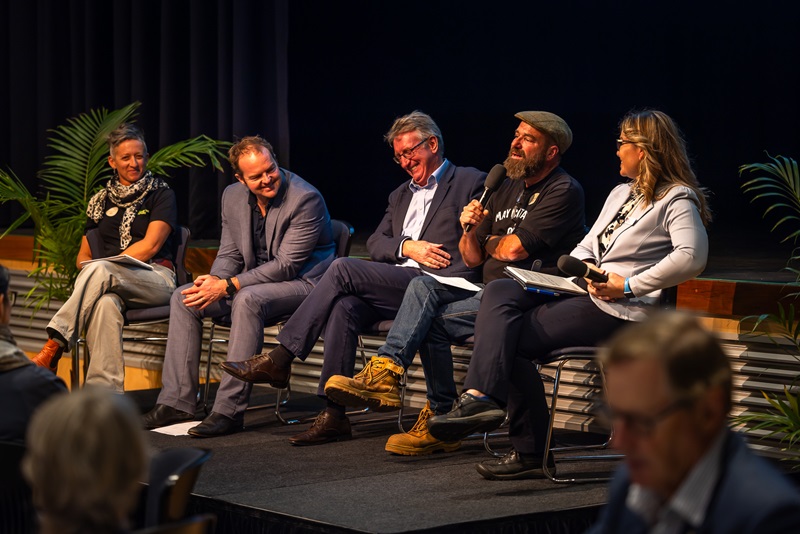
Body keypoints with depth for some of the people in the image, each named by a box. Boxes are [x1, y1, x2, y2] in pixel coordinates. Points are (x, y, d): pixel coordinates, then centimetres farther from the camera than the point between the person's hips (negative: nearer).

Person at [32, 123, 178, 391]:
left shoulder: (161, 194, 8)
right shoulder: (101, 200, 21)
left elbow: (150, 246, -6)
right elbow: (84, 255, 22)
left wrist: (98, 268, -13)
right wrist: (91, 274, -4)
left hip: (155, 278, -2)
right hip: (112, 285, 3)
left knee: (100, 270, -36)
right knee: (105, 303, -38)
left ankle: (52, 349, -42)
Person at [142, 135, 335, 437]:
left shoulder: (305, 198, -19)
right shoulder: (233, 197, 4)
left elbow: (286, 265, -22)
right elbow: (229, 254, 11)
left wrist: (228, 286, -25)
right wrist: (214, 282, -14)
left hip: (302, 282, -8)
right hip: (254, 282, 8)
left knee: (247, 299, -36)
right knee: (183, 298, -6)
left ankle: (229, 410, -35)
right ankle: (176, 403, -7)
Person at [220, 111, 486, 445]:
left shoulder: (470, 183, 8)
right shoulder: (401, 195, 30)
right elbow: (375, 244, 18)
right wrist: (407, 246, -2)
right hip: (394, 286, 6)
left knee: (343, 269, -22)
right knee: (344, 306, -27)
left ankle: (279, 360, -16)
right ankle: (333, 415, -27)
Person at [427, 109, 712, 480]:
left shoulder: (677, 199, -5)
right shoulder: (621, 192, 25)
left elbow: (692, 256, -22)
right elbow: (587, 245, 25)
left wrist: (628, 286, -20)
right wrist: (584, 266, 0)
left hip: (622, 311, -9)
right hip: (585, 293, 9)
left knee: (512, 339, -18)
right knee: (500, 293, -13)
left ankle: (531, 454, -17)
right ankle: (479, 395, -30)